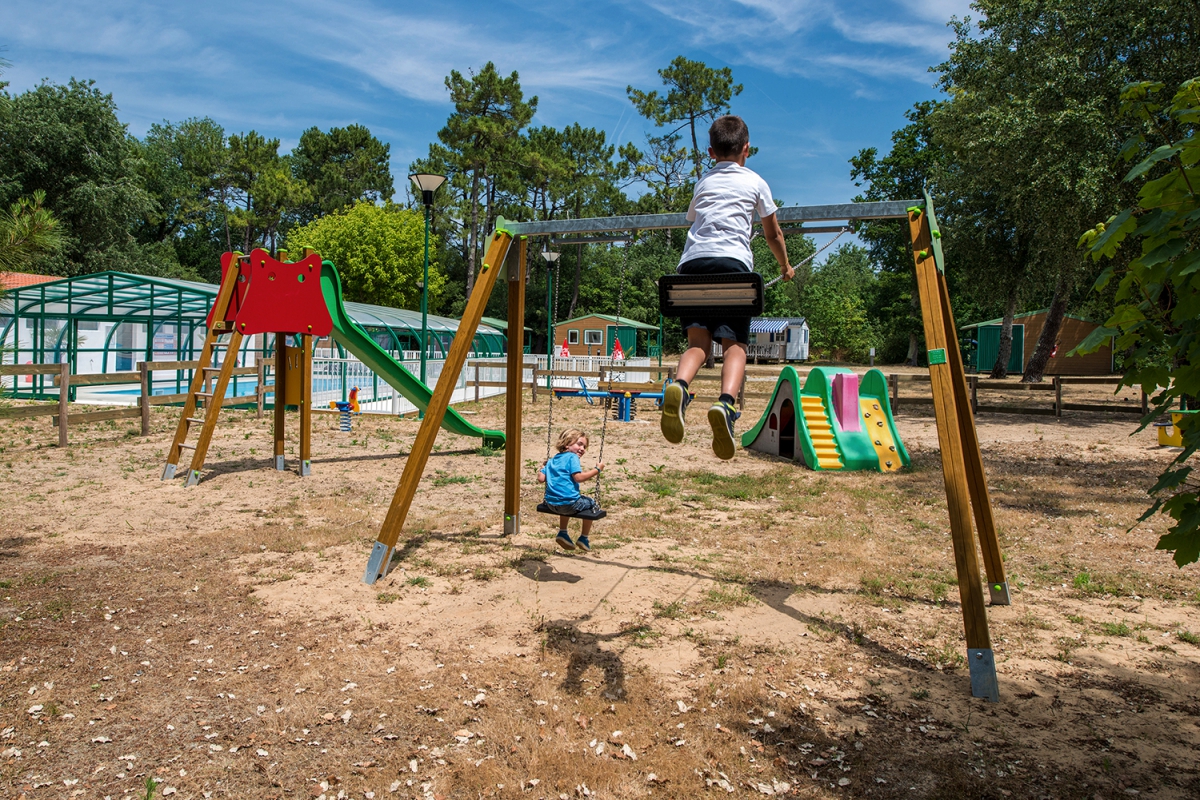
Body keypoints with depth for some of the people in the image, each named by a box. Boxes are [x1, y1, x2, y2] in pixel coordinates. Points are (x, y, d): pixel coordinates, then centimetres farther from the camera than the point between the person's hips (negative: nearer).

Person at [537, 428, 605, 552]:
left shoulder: (552, 460, 16)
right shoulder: (572, 457, -6)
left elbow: (541, 479, 8)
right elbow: (578, 477, -19)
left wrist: (542, 468, 28)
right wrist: (597, 469, -12)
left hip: (551, 504, 8)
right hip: (568, 503, -8)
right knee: (591, 504, 20)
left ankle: (562, 533, 33)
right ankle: (583, 538, 22)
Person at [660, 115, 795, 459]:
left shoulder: (702, 182, 30)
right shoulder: (755, 182, 23)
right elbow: (773, 234, 31)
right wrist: (785, 266, 48)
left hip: (691, 260, 3)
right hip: (732, 261, -2)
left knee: (698, 340, -2)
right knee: (735, 343, -7)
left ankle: (678, 387, -32)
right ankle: (726, 404, -32)